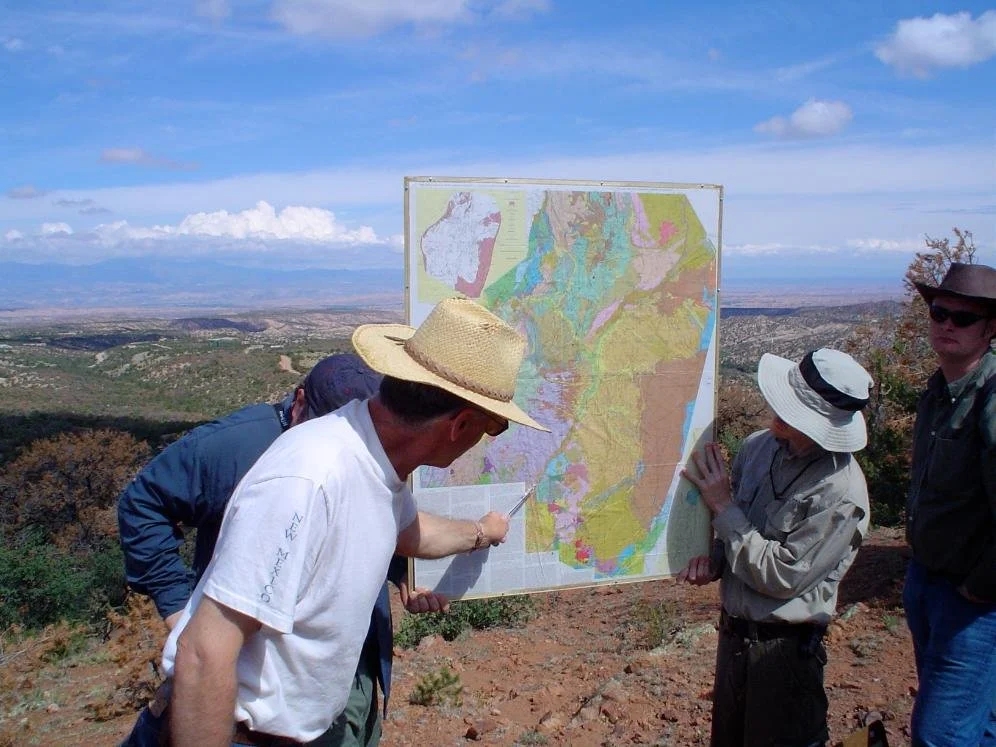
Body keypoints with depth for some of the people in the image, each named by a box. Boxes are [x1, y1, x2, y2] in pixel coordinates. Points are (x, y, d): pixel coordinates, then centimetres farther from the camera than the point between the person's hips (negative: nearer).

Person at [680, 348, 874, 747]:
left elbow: (781, 577, -21)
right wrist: (714, 559, -10)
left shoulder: (840, 493, -24)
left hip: (784, 648, -6)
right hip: (733, 633, 7)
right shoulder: (758, 445, -6)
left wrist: (723, 506, -19)